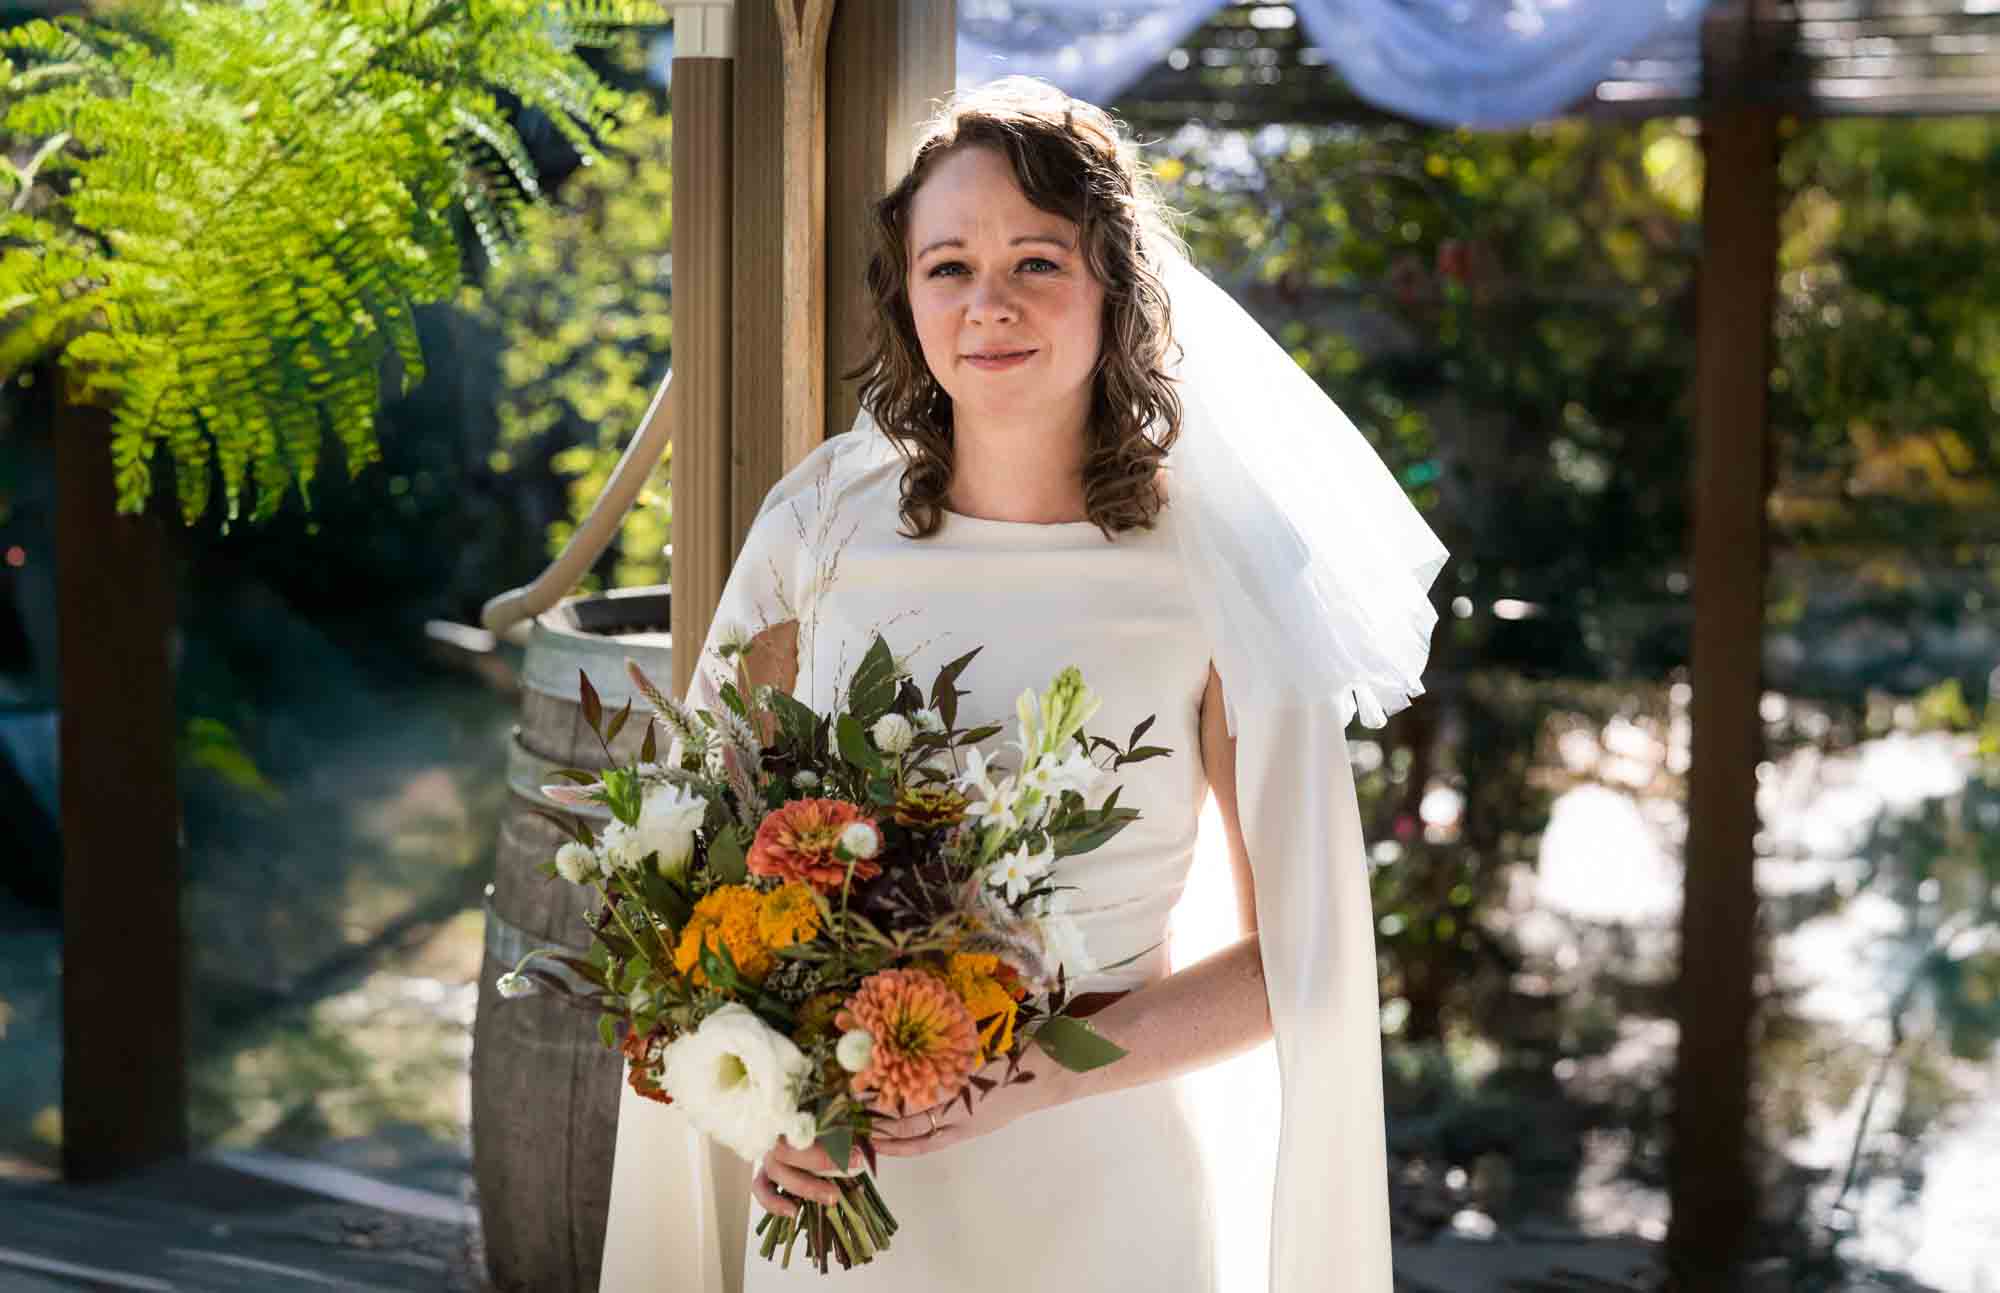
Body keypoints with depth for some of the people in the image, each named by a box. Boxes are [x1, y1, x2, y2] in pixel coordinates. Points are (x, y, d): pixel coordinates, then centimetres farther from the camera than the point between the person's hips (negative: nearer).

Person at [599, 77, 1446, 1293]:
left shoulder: (1215, 575, -12)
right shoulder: (822, 525, -5)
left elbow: (1295, 958, -7)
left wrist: (1038, 1074, -19)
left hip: (1091, 1188, -2)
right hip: (835, 1189, 2)